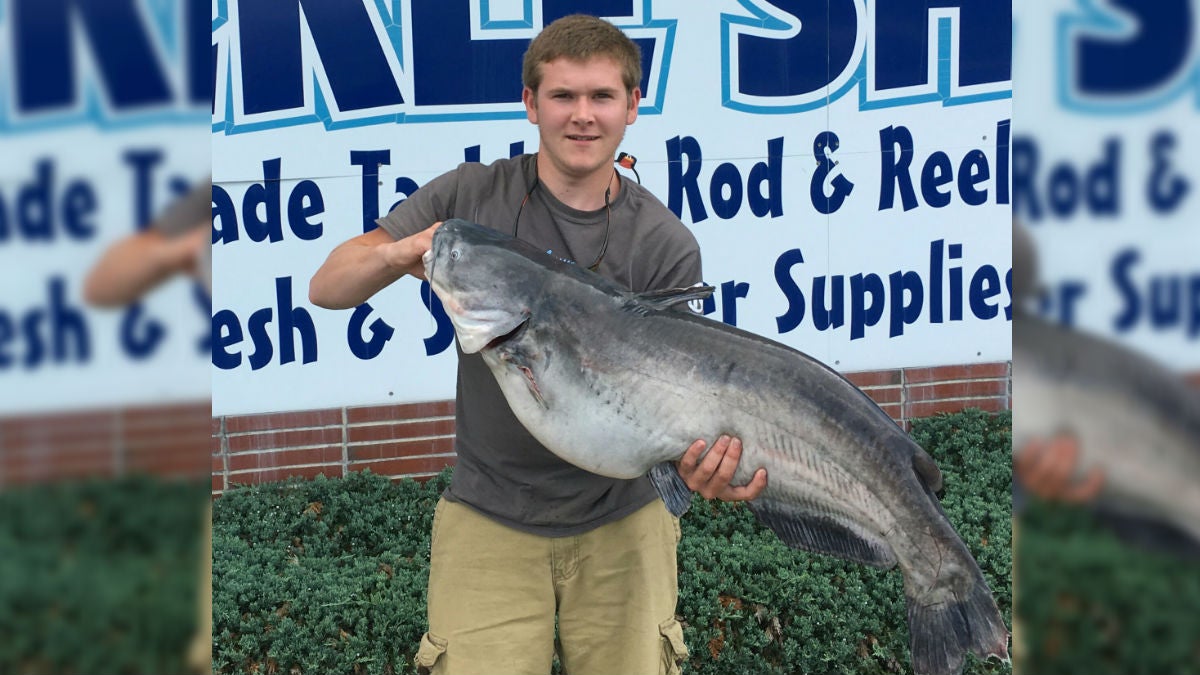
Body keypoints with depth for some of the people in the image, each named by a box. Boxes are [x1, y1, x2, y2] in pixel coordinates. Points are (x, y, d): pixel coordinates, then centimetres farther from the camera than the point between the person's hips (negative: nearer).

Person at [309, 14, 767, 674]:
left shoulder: (666, 246, -9)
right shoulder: (469, 197, -6)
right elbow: (327, 288, -8)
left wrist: (693, 458, -36)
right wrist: (398, 253, -30)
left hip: (619, 518, 0)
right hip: (490, 515, 0)